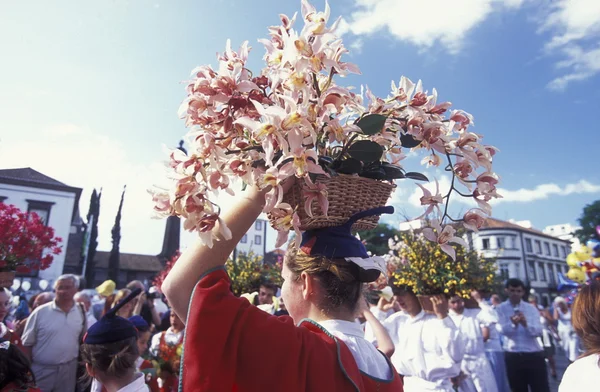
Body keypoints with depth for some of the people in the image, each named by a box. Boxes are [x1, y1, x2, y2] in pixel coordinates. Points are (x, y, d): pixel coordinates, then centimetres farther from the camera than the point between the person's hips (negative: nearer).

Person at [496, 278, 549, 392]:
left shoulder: (531, 308, 5)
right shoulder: (501, 308, -2)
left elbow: (538, 331, -8)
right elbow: (504, 330, -15)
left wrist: (526, 324, -28)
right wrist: (513, 324, -35)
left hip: (534, 355, 1)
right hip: (513, 356, -1)